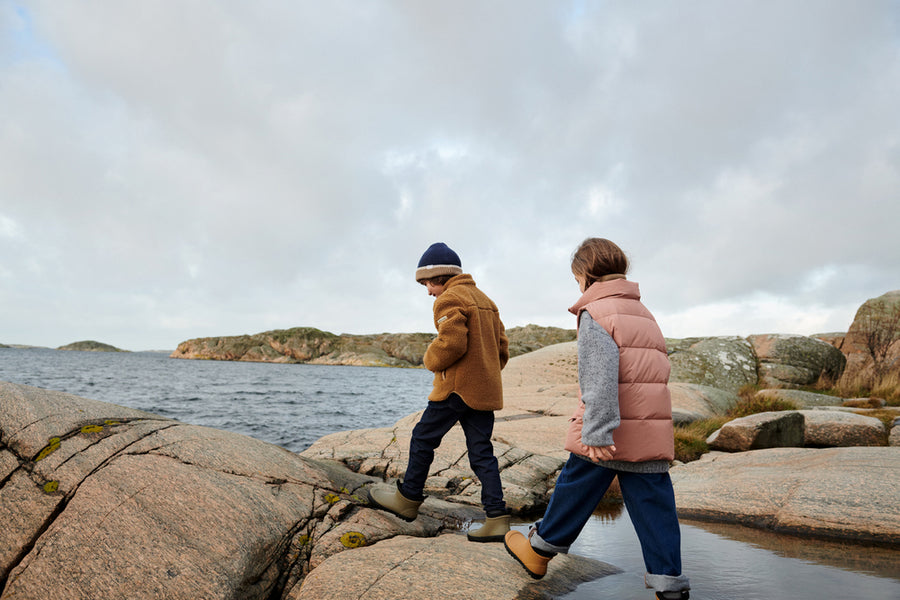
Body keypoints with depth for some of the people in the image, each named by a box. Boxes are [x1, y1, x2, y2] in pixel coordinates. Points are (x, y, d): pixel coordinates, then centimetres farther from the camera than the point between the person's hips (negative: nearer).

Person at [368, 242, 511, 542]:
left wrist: (431, 361, -5)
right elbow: (501, 347, 18)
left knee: (423, 439, 8)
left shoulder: (450, 299, -10)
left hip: (457, 388, -8)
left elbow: (451, 343, -23)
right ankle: (497, 518, 5)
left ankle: (408, 498, 21)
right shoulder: (485, 300, 18)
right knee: (481, 452, 8)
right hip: (486, 391, 8)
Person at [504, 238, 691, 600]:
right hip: (654, 431, 6)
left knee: (575, 490, 10)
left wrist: (598, 432, -22)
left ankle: (540, 550, 28)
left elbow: (600, 376, -20)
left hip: (605, 435, -6)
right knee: (653, 505, 9)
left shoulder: (595, 313, -7)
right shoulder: (643, 313, 18)